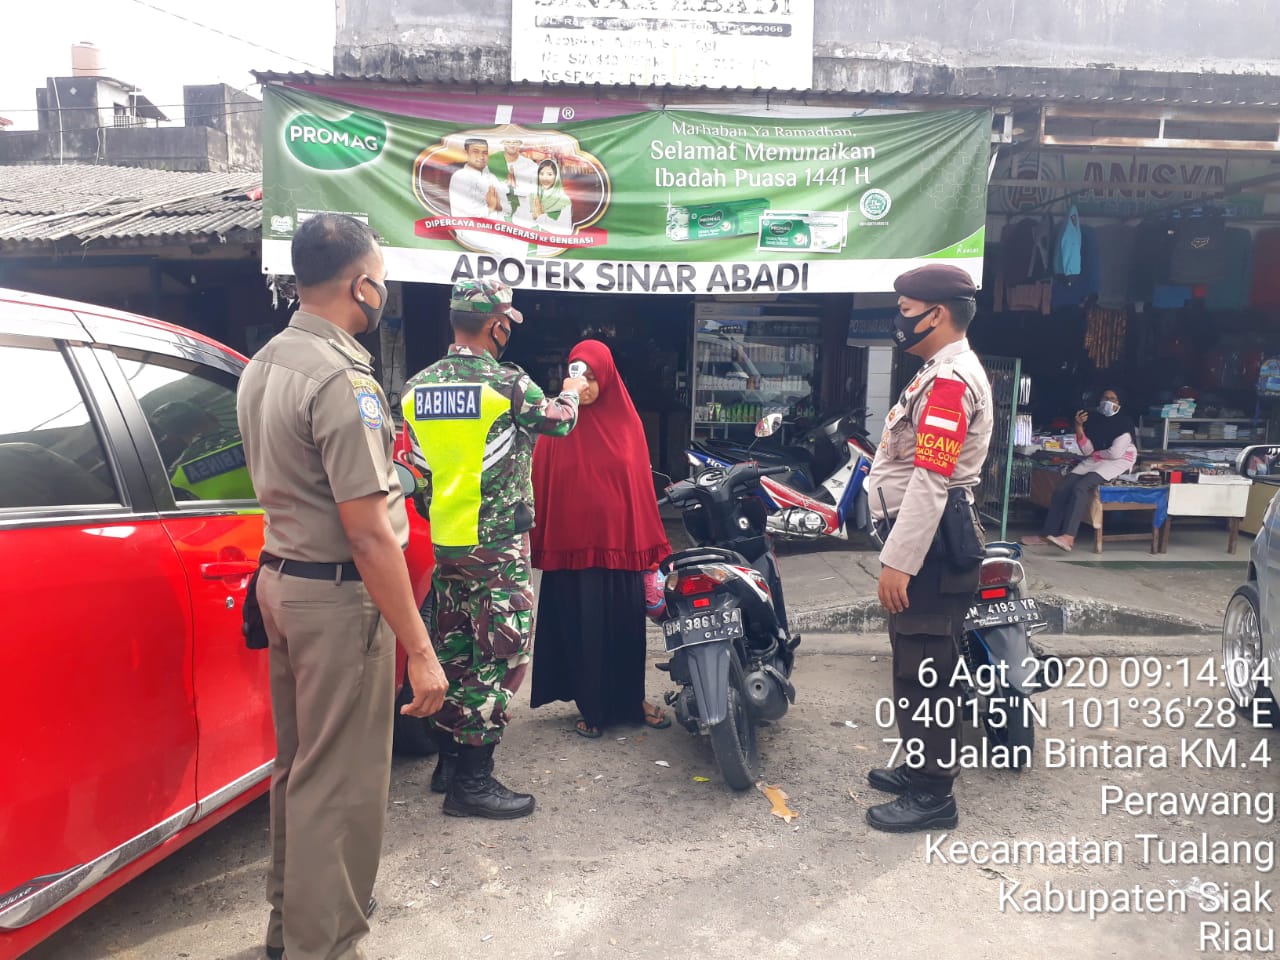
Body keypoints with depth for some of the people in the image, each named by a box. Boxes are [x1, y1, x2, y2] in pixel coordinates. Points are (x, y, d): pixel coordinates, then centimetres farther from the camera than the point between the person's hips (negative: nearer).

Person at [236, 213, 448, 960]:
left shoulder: (264, 365, 9)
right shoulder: (342, 378, -20)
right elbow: (369, 535, -24)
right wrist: (420, 650, -21)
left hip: (281, 577, 10)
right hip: (339, 594, -10)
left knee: (299, 764, 22)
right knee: (340, 783, 3)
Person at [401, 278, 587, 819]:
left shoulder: (417, 388, 6)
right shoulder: (507, 383, -14)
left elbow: (418, 468, 11)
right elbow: (559, 422, 3)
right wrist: (571, 392, 24)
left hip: (445, 543, 8)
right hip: (497, 546, -8)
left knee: (453, 650, 16)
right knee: (502, 657, -1)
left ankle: (449, 760, 28)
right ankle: (472, 781, 4)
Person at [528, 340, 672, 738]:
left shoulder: (627, 422, 5)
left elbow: (642, 483, 5)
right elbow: (542, 484, -4)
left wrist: (652, 543, 5)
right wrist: (539, 542, -9)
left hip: (621, 542, 2)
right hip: (572, 544, -2)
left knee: (625, 627, 11)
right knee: (581, 628, 7)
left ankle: (631, 701, 30)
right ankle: (591, 708, 23)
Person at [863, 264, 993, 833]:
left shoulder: (950, 380, -16)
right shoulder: (943, 373, 19)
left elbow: (930, 482, -24)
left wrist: (897, 562, -25)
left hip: (931, 547, -11)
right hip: (927, 540, 11)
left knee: (923, 672, -3)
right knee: (915, 664, 20)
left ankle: (931, 797, 9)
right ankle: (921, 767, 35)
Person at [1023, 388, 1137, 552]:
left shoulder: (1124, 422, -8)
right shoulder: (1093, 421, 9)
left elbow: (1116, 452, -17)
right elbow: (1087, 451, -1)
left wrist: (1096, 453, 0)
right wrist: (1079, 427, -11)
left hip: (1118, 461, -6)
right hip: (1095, 460, 7)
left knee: (1080, 487, -31)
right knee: (1062, 488, -15)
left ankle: (1068, 537, -41)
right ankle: (1047, 534, -13)